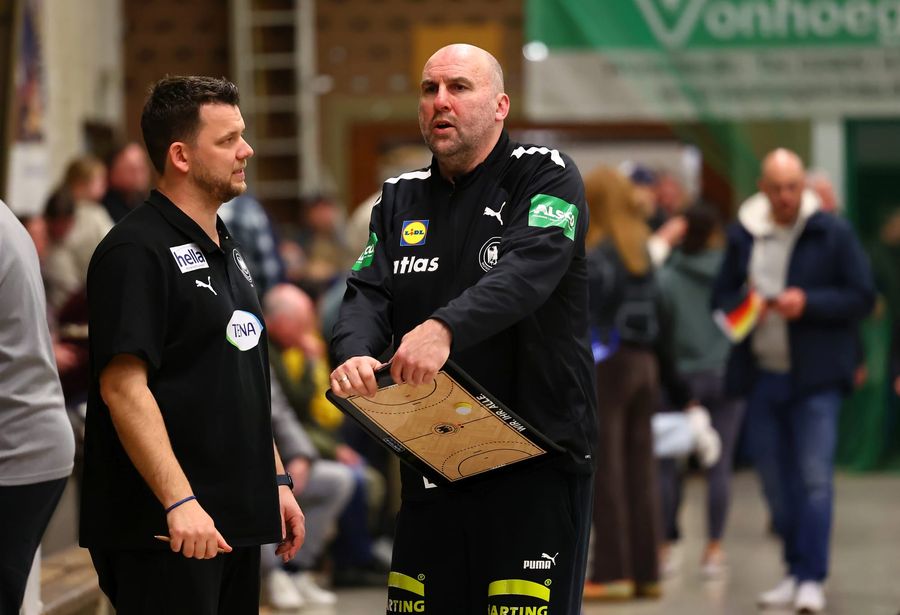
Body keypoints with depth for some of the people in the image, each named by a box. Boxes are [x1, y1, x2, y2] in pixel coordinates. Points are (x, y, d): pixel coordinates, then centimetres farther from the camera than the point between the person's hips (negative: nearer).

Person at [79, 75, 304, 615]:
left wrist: (277, 481, 20)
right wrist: (179, 502, -25)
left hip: (237, 520, 9)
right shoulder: (137, 251, -12)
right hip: (161, 530, -9)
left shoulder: (226, 250, 17)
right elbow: (122, 387, -20)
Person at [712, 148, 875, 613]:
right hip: (761, 377, 4)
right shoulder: (743, 235, 7)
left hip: (815, 378, -4)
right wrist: (742, 305, -9)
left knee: (814, 478, -11)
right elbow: (721, 294, 14)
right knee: (776, 481, 10)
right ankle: (796, 572, 21)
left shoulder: (833, 234, -4)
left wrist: (808, 303, -18)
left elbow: (862, 297, -5)